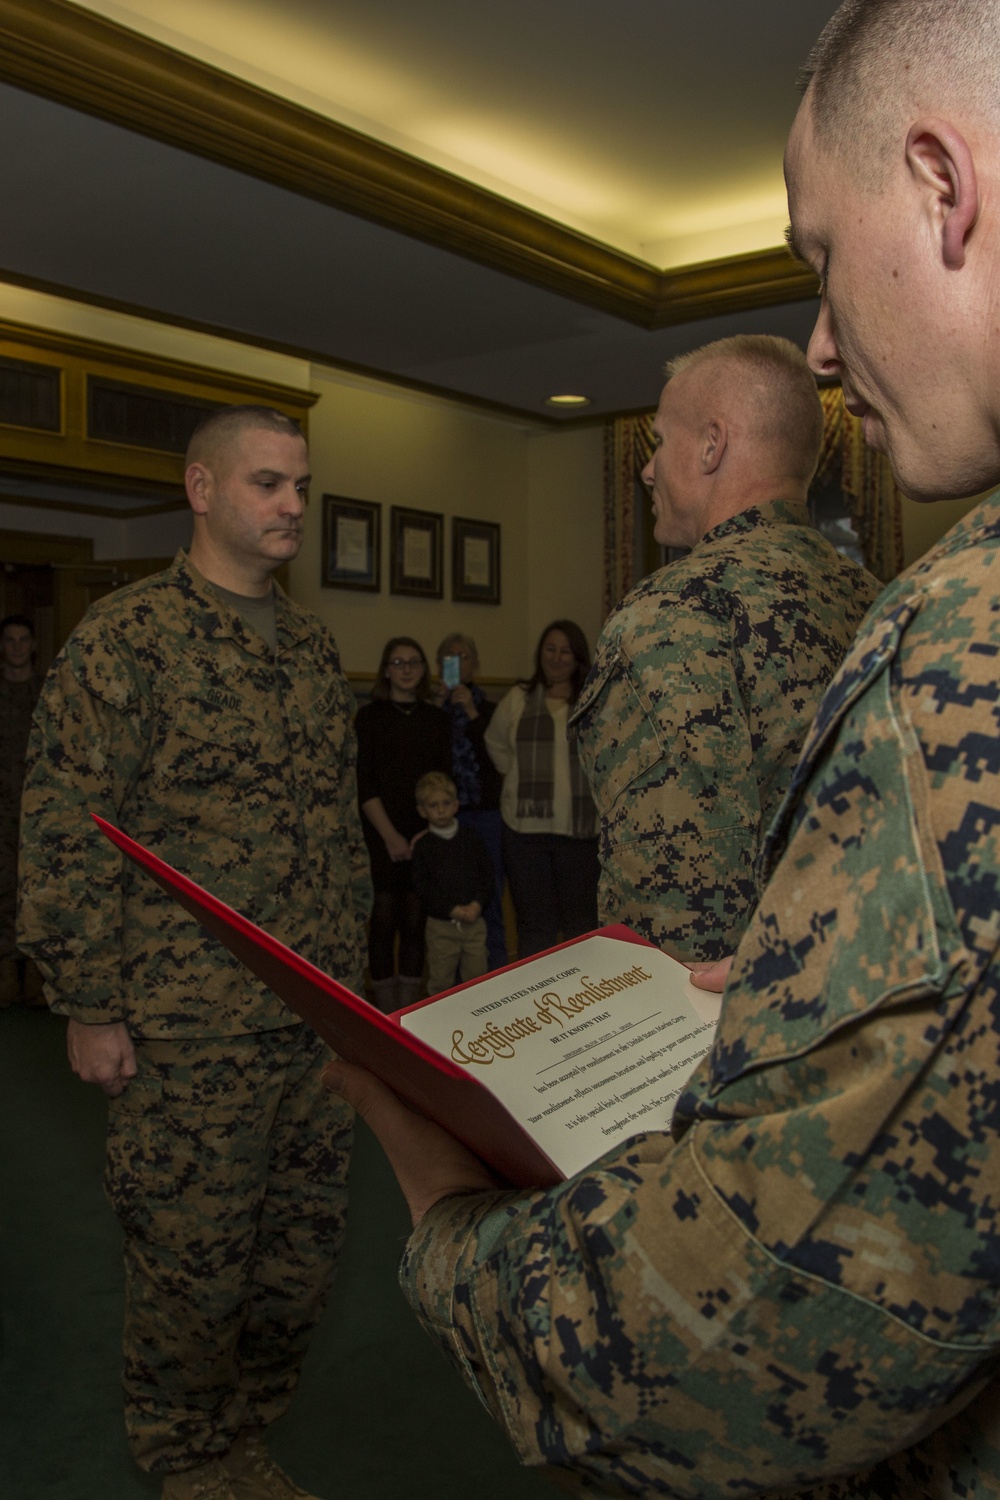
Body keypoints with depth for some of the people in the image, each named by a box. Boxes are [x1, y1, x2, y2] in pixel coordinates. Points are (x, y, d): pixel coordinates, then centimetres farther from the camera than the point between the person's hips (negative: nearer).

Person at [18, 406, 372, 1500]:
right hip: (189, 1029, -6)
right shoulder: (127, 638, -9)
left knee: (301, 1254, 15)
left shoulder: (312, 647, 12)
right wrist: (88, 1008, -11)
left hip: (319, 1019, 6)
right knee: (192, 1265, 8)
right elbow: (65, 833, -11)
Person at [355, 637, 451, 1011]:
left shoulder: (437, 718, 10)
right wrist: (390, 835, -10)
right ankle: (385, 1015, 6)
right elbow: (365, 784, -2)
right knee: (384, 917, -2)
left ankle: (409, 1007, 10)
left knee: (415, 919, 1)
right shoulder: (370, 715, 3)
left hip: (426, 835, 2)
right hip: (381, 833, -2)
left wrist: (427, 833, -7)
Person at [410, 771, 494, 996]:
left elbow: (488, 874, 4)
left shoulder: (471, 838, 6)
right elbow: (422, 886, -7)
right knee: (440, 980, 5)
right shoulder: (423, 846, -1)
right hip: (441, 924, -2)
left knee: (477, 976, 7)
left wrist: (478, 904, -12)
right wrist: (452, 909, -16)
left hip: (475, 920, 2)